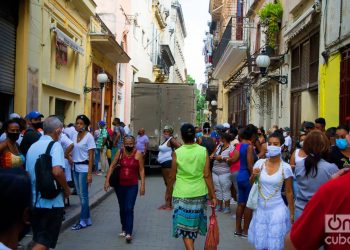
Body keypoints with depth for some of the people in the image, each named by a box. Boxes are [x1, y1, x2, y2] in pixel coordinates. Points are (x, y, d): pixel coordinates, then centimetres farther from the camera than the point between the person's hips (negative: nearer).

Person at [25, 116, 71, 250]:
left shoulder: (32, 146, 10)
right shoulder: (55, 145, -12)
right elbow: (57, 171, -27)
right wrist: (66, 189, -12)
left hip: (34, 201, 7)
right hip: (51, 202, -7)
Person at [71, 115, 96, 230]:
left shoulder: (89, 137, -9)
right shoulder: (75, 136, 8)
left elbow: (91, 157, -11)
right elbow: (72, 151, 13)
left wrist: (90, 173, -14)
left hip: (84, 168, -6)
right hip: (75, 168, 6)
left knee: (83, 195, -1)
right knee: (80, 194, 10)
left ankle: (83, 221, 8)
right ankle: (87, 219, 21)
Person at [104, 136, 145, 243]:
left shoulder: (138, 154, -9)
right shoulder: (120, 152, -4)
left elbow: (141, 170, -6)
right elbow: (113, 165, 0)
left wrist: (142, 185, -9)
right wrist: (107, 180, -5)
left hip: (132, 186, -3)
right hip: (120, 185, 3)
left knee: (129, 209, -9)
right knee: (122, 208, 15)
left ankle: (129, 233, -6)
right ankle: (124, 228, 32)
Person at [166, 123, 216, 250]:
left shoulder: (177, 153, -9)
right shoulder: (203, 151, -5)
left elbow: (172, 177, -3)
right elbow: (207, 175, -7)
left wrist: (168, 192, 12)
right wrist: (213, 195, 0)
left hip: (182, 194, -3)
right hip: (199, 193, 3)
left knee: (185, 225, 6)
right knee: (194, 223, 21)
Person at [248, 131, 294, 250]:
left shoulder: (286, 167, -9)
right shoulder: (260, 163, -3)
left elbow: (289, 192, -2)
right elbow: (251, 183, 11)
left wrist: (292, 214, 1)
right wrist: (253, 175, -10)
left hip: (277, 210, -3)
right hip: (260, 208, 3)